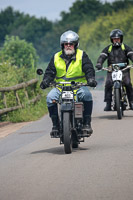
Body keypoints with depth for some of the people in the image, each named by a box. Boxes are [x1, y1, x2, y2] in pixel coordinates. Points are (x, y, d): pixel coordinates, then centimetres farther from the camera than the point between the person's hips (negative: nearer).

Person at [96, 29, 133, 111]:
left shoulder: (125, 47, 9)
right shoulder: (108, 49, 12)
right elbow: (102, 56, 0)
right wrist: (99, 64, -21)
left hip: (124, 70, -1)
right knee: (108, 84, -21)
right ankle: (108, 104, -16)